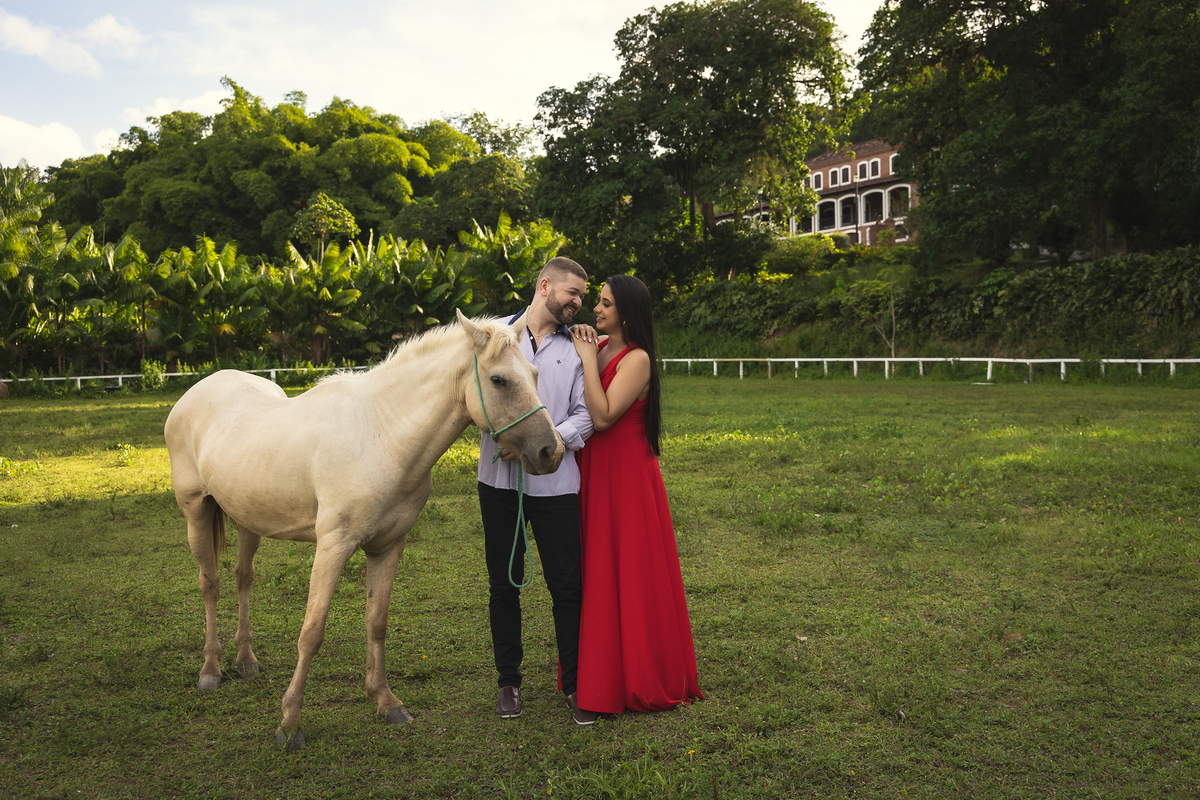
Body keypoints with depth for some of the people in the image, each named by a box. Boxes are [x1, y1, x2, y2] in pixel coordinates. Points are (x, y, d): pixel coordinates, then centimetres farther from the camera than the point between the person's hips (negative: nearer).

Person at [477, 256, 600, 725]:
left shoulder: (576, 349, 8)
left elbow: (585, 417, 1)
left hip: (555, 480, 0)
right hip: (500, 478, 0)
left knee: (566, 586, 1)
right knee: (504, 584, 8)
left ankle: (574, 686, 13)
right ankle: (508, 682, 22)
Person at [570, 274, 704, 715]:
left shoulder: (636, 359, -15)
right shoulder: (597, 347, 7)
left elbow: (603, 416, -25)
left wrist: (588, 358, -19)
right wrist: (584, 353, -3)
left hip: (626, 478, -8)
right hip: (593, 475, 8)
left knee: (629, 574, 2)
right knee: (597, 573, 13)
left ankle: (642, 681, 16)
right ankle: (602, 673, 26)